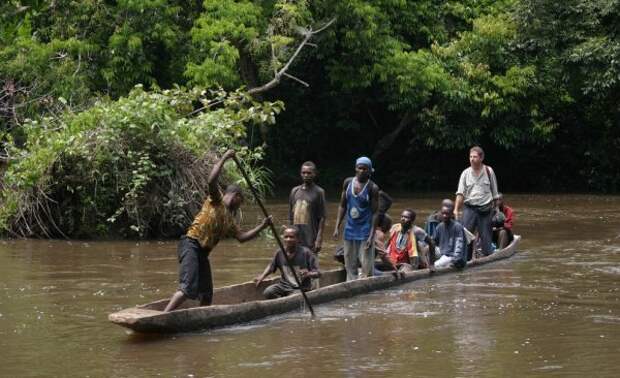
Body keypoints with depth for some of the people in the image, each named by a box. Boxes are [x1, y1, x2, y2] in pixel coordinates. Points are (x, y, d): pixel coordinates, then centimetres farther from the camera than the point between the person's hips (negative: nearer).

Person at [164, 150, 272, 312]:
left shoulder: (229, 220, 25)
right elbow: (212, 181, -15)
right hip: (191, 245, -10)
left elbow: (241, 237, 28)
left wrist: (261, 226, 25)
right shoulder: (217, 200, 2)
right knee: (188, 288, -24)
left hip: (202, 253, 10)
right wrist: (224, 158, -11)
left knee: (207, 295, 10)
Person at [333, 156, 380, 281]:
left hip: (365, 232, -5)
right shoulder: (348, 183, 4)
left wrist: (371, 236, -16)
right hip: (350, 230, 5)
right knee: (350, 266, 8)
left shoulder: (372, 188, -9)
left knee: (367, 268, -6)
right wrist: (337, 227, 4)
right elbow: (342, 206, 10)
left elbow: (375, 213, -10)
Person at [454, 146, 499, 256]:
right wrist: (456, 209, -13)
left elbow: (494, 192, 8)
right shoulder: (466, 173, 3)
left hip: (485, 209, 0)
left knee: (485, 236, 4)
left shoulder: (489, 171, 2)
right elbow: (460, 193, -3)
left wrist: (494, 207, 5)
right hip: (469, 208, 0)